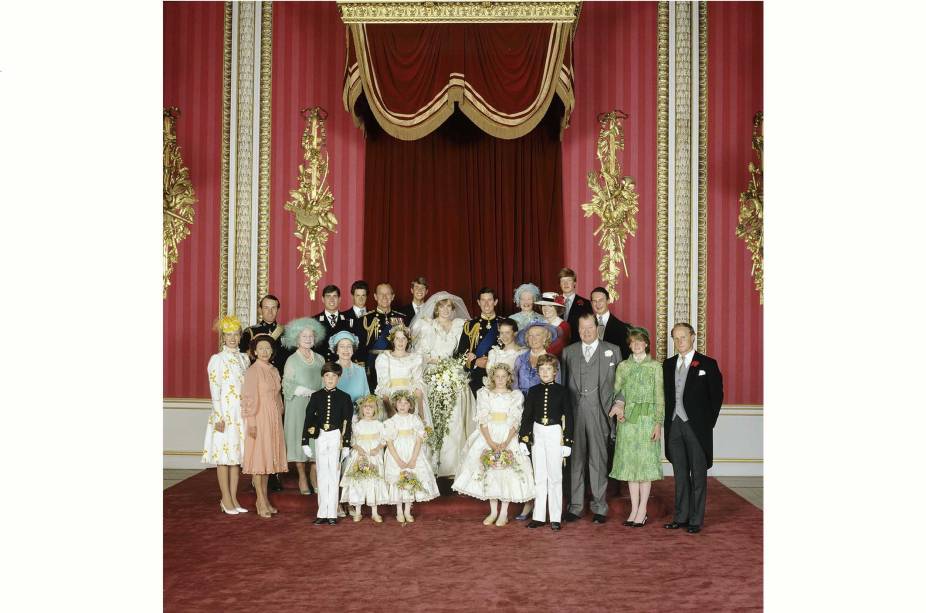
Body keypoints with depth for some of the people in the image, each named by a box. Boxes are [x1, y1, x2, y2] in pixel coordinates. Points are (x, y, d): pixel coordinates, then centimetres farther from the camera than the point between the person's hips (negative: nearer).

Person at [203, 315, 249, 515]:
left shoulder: (243, 358, 11)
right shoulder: (217, 359, -5)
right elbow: (215, 391, -8)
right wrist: (219, 417, -13)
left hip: (241, 414, 5)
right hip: (224, 414, -5)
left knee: (236, 455, 9)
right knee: (224, 456, -1)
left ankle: (233, 498, 15)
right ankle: (226, 500, 5)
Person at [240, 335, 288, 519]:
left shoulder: (274, 370, 12)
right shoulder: (253, 371, -10)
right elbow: (249, 398, -13)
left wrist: (279, 416, 13)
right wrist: (251, 422, -17)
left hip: (274, 420, 7)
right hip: (259, 419, -7)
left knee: (268, 457, 11)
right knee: (258, 457, -3)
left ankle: (264, 499, 19)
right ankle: (261, 503, 1)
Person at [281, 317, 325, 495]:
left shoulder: (319, 359, 11)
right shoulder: (292, 360, -1)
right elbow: (287, 385, -6)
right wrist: (308, 392, -14)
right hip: (298, 405, -3)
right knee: (300, 439, -1)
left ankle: (314, 476, 8)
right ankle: (302, 478, 7)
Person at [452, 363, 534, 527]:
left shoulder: (516, 395, 5)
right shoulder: (484, 393, 7)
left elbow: (515, 422, -4)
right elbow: (482, 419, -3)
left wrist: (506, 443, -18)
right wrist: (491, 442, -15)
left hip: (509, 438, -1)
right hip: (487, 436, 1)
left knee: (508, 473, -6)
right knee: (489, 472, -1)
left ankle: (504, 513, 4)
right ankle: (493, 511, 11)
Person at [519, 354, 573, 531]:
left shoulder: (561, 391, -2)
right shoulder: (533, 392, 4)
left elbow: (569, 417, -1)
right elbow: (526, 416, 6)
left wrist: (567, 441, -4)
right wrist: (524, 439, 1)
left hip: (555, 434, -3)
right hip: (537, 434, 3)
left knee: (555, 476, 1)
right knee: (539, 477, 8)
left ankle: (555, 518, 8)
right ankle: (538, 516, 14)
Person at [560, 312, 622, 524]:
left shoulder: (612, 351, 8)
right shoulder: (568, 352, 13)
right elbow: (563, 383, 11)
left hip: (599, 414, -2)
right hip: (574, 413, 2)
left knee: (598, 461, 2)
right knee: (575, 460, 5)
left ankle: (599, 507, 12)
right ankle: (575, 506, 13)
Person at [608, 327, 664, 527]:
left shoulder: (655, 366, 2)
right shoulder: (623, 366, 9)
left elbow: (659, 396, 0)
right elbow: (617, 392, 10)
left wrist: (658, 423, -6)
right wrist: (619, 406, -12)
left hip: (647, 419, -3)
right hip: (627, 419, 3)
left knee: (646, 463, -1)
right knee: (630, 463, 5)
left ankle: (642, 511, 7)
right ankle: (634, 509, 12)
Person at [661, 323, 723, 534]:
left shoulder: (707, 364, -1)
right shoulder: (668, 365, 11)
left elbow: (717, 395, -1)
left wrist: (708, 423, -5)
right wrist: (666, 422, 5)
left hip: (696, 427, -4)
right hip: (674, 427, 4)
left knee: (698, 475, 2)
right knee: (680, 474, 10)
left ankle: (696, 520, 8)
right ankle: (681, 517, 17)